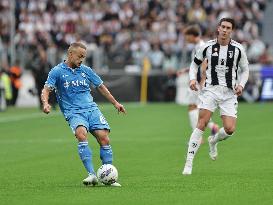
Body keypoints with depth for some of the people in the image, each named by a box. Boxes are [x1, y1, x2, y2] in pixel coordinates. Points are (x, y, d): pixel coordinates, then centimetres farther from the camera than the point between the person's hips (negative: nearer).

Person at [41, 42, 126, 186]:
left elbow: (100, 86, 26)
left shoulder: (86, 70, 15)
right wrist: (45, 103, -26)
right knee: (81, 134, -32)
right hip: (73, 112, -4)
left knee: (104, 137, -14)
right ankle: (91, 175, -36)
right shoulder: (57, 71, 3)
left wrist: (115, 103, 28)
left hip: (91, 109, 4)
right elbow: (46, 90, -5)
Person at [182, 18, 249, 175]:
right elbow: (195, 63, 16)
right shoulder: (208, 47, 1)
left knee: (230, 129, -9)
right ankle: (189, 162, -15)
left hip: (229, 93, 1)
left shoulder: (238, 49, 1)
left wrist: (241, 85, -4)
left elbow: (245, 70, 13)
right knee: (202, 123, -17)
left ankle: (214, 141, 28)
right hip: (210, 90, -1)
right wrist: (192, 78, -1)